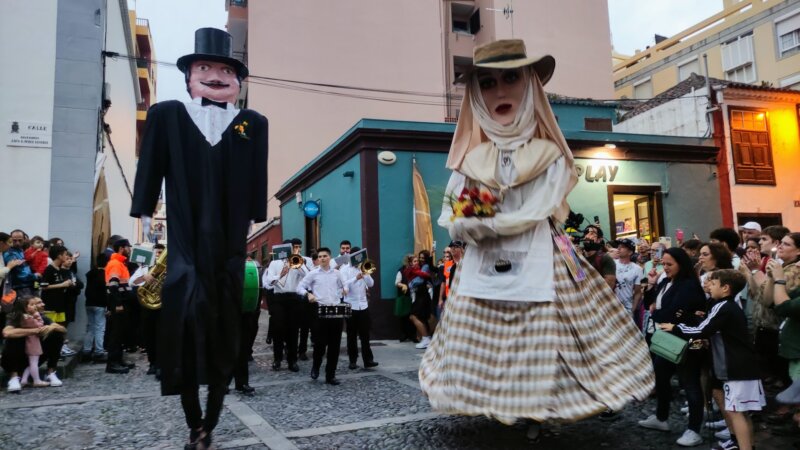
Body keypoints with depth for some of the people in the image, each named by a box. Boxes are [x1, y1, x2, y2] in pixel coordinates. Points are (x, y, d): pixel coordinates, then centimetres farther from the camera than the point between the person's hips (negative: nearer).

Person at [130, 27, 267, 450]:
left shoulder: (252, 123, 8)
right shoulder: (166, 115, 8)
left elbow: (257, 183, 8)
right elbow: (150, 169, 6)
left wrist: (256, 221, 5)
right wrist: (144, 213, 2)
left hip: (229, 245, 1)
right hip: (186, 243, -1)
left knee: (224, 334, 6)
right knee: (186, 324, -2)